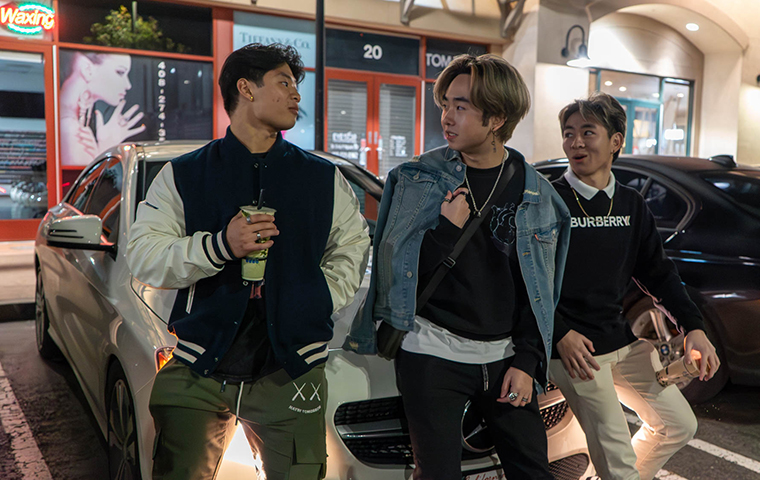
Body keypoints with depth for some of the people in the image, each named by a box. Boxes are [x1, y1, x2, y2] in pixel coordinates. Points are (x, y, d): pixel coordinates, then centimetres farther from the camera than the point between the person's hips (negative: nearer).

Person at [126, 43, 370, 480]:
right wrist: (218, 246, -16)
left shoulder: (325, 179, 10)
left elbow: (353, 247, 16)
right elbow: (143, 255, -2)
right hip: (197, 370, 0)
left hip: (290, 374, 1)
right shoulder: (183, 175, 5)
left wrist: (321, 299, 0)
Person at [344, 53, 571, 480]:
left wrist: (526, 362, 0)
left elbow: (538, 290, 6)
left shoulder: (537, 194, 2)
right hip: (432, 353, -2)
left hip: (504, 356, 3)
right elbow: (394, 270, -5)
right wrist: (446, 230, -18)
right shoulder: (417, 178, -3)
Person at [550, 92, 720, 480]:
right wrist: (561, 334, -21)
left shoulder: (631, 205, 6)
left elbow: (658, 271, 13)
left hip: (625, 341, 7)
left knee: (679, 425, 17)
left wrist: (694, 327, 4)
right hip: (574, 347, -7)